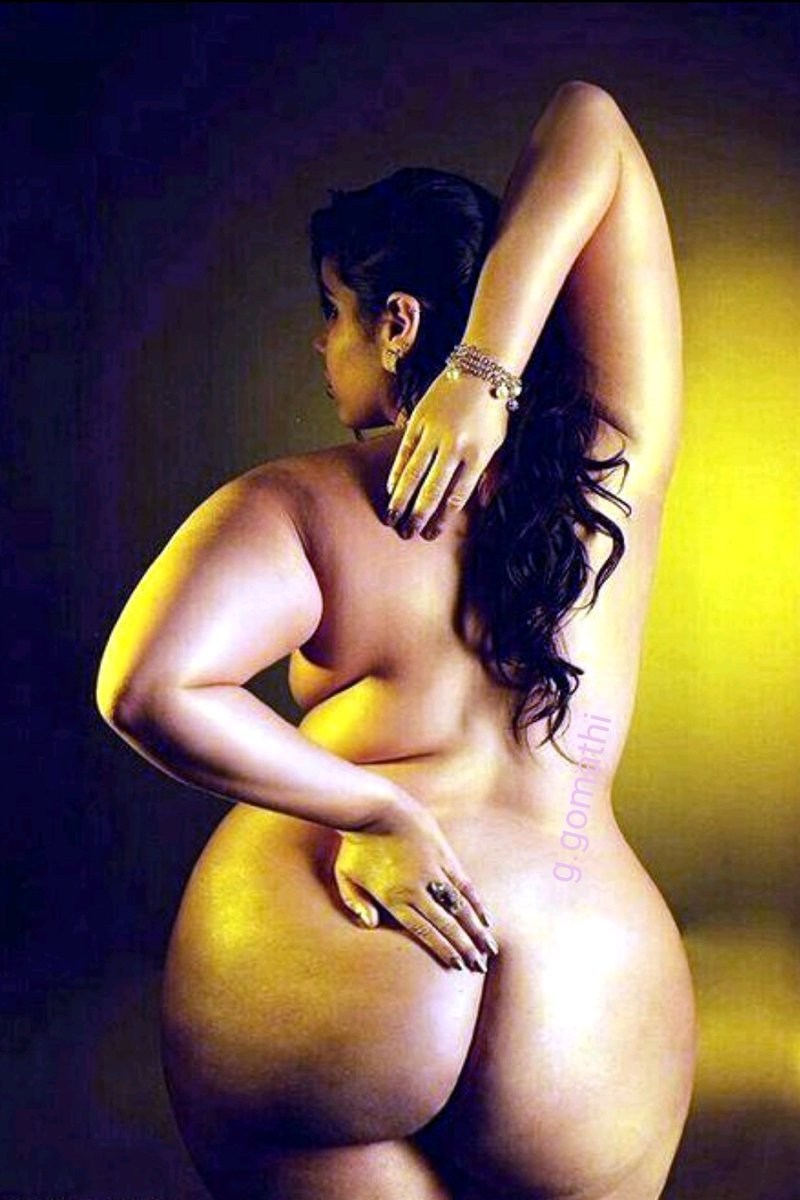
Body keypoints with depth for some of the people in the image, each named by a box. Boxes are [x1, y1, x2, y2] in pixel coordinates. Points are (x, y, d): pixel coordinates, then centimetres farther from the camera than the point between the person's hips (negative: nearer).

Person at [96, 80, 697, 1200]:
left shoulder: (298, 506, -7)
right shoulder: (616, 457, 0)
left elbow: (147, 688, -22)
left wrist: (377, 811, -14)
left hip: (302, 977, -2)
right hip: (591, 1026, 3)